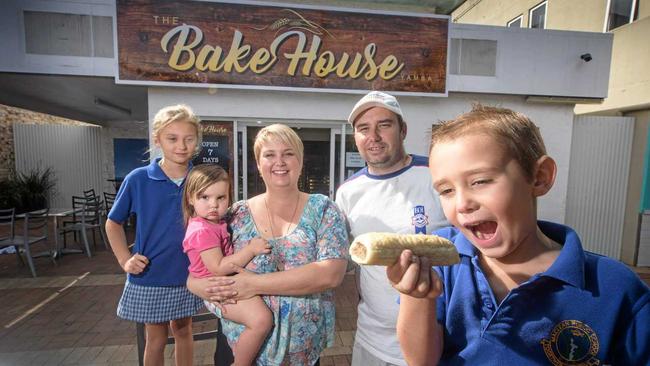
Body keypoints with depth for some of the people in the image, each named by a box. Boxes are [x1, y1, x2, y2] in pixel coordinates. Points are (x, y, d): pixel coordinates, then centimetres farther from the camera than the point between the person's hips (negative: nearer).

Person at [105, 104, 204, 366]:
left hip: (188, 275, 1)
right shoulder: (138, 179, -12)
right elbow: (113, 223, 2)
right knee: (156, 338, 16)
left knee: (183, 330, 20)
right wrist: (125, 260, -7)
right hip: (149, 278, -1)